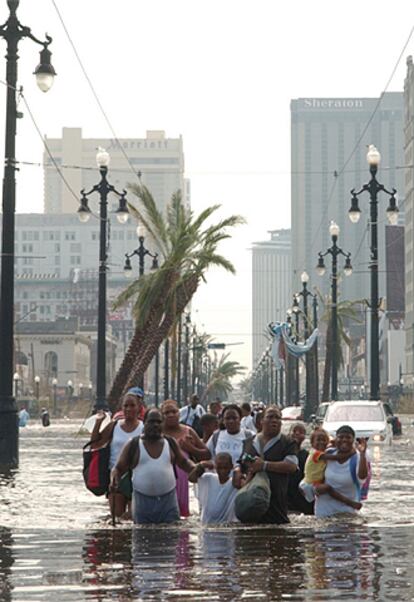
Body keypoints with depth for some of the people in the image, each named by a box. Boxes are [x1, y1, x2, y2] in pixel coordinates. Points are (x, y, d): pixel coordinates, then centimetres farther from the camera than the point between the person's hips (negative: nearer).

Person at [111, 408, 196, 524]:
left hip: (168, 501, 2)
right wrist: (114, 480, -15)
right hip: (142, 501, -2)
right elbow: (118, 468, 6)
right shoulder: (133, 445, 2)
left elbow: (183, 462, 20)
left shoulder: (170, 443, 9)